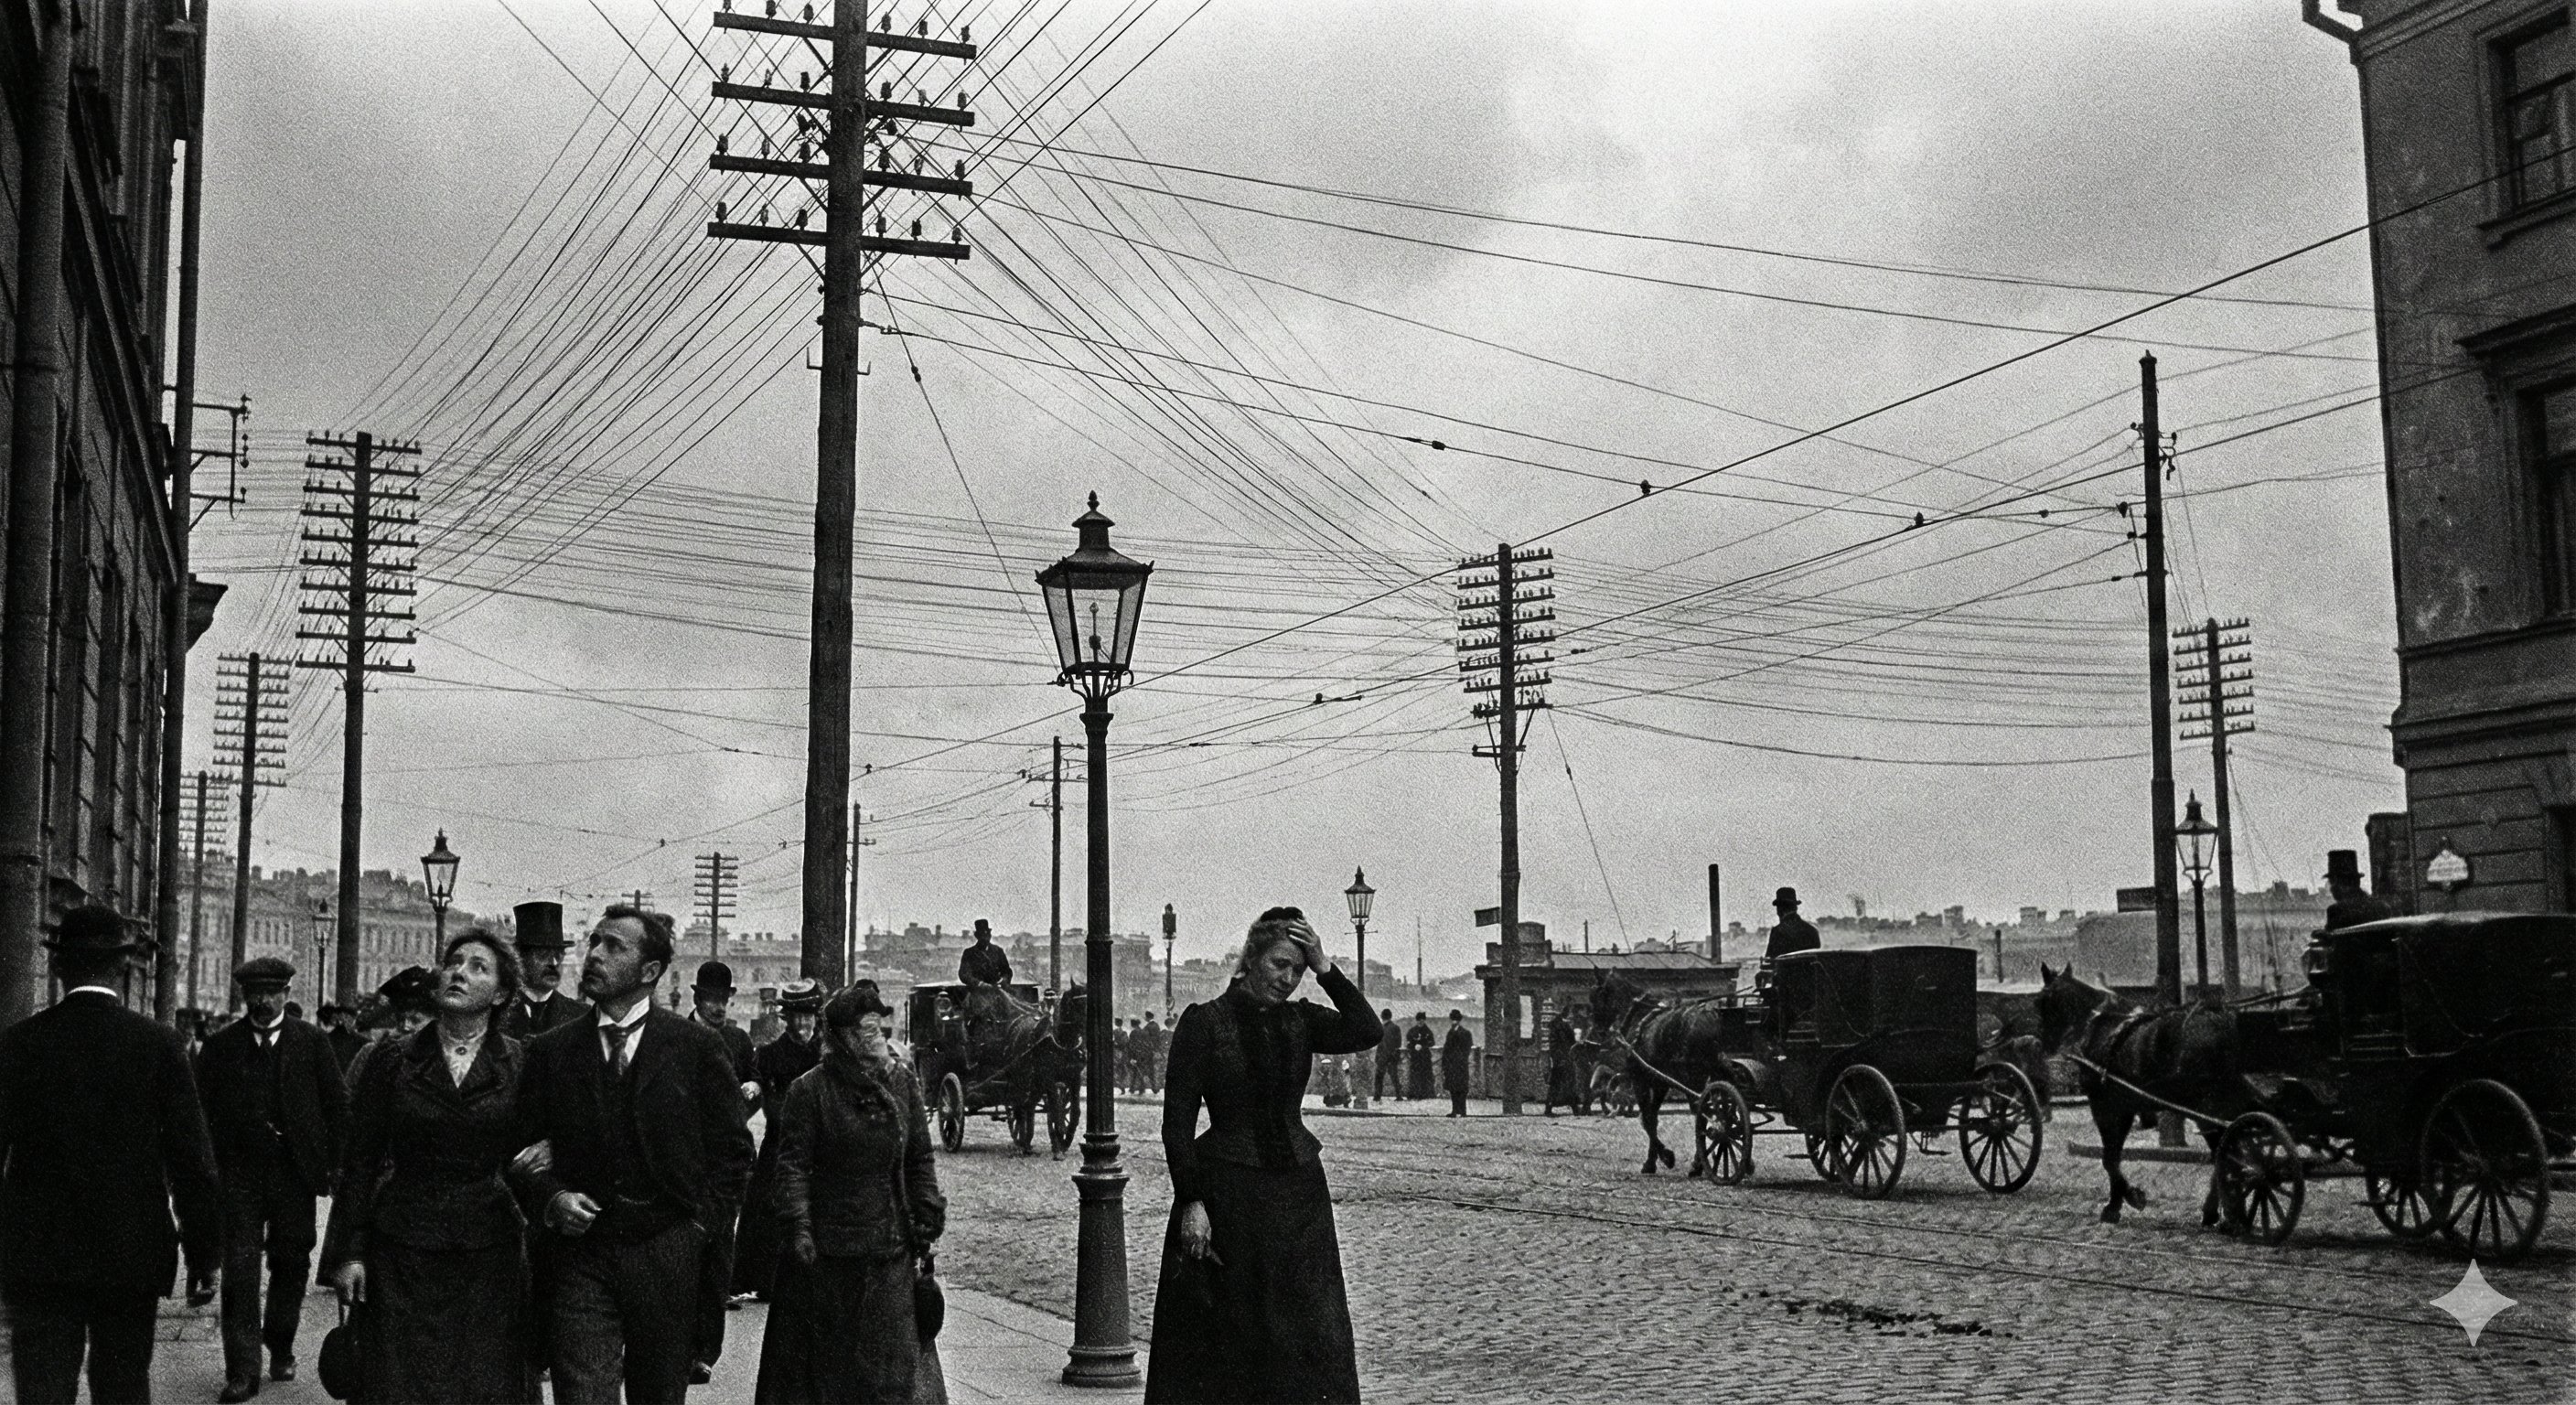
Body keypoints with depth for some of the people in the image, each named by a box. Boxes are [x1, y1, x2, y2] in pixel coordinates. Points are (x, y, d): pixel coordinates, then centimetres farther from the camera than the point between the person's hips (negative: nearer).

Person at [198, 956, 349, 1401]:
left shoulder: (312, 1042, 2)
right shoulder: (220, 1046, 3)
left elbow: (338, 1105, 3)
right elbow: (204, 1110, 3)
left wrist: (338, 1163, -2)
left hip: (295, 1169, 1)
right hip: (238, 1172, -1)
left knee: (290, 1263, 11)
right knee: (239, 1269, -3)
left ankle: (281, 1348, 30)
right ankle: (242, 1370, -1)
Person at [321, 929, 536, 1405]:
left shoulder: (521, 1065, 2)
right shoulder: (392, 1061, 3)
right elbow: (359, 1163, 4)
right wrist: (347, 1254, -1)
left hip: (490, 1258, 0)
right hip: (402, 1256, 0)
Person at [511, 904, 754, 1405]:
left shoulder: (697, 1046, 1)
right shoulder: (550, 1052, 6)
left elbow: (733, 1151, 5)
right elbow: (521, 1149, 9)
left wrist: (701, 1226, -1)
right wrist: (551, 1198, -8)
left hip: (670, 1260, 0)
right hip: (580, 1255, 0)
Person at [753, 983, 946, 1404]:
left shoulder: (902, 1082, 7)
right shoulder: (809, 1091, -5)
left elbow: (920, 1159, 11)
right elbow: (793, 1165, -7)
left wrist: (927, 1218, 4)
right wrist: (797, 1225, -16)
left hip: (891, 1250, 3)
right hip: (828, 1252, -3)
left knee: (890, 1358, 3)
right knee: (826, 1355, 3)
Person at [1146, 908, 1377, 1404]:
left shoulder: (1300, 1020, 7)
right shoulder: (1204, 1022, -5)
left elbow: (1366, 1033, -11)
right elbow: (1178, 1121, -7)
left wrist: (1325, 969, -12)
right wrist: (1191, 1201, -14)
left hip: (1298, 1193, 4)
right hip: (1226, 1193, -4)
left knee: (1308, 1339, 4)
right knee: (1220, 1338, 2)